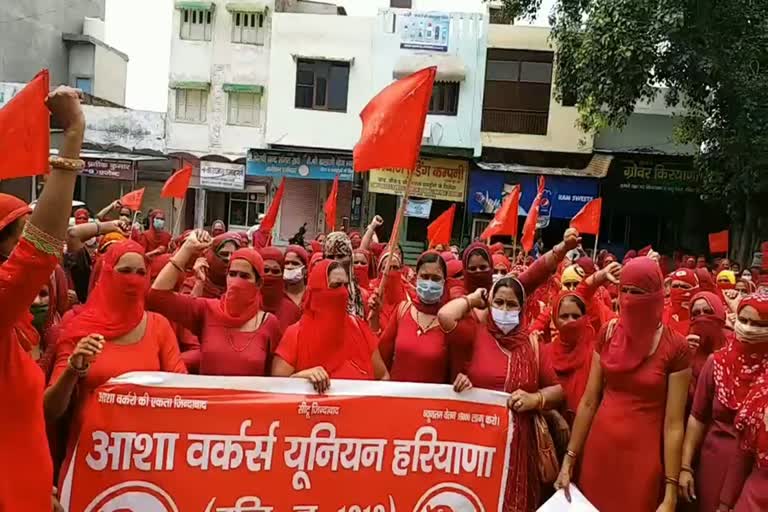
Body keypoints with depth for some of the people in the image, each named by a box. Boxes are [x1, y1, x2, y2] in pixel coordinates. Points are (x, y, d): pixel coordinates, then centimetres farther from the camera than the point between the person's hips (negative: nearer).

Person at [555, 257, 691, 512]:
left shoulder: (675, 347, -13)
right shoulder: (608, 333, -3)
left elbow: (673, 424, -11)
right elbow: (588, 401, 0)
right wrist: (569, 459, 2)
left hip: (643, 454, -3)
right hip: (599, 447, 3)